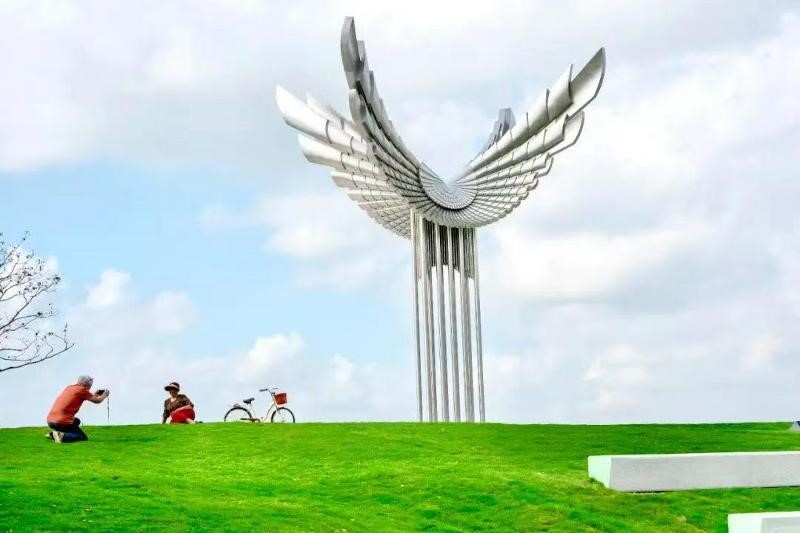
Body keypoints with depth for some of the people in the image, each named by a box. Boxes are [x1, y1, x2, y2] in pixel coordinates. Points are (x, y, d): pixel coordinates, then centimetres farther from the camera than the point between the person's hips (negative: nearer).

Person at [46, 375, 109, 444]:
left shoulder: (69, 388, 15)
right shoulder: (81, 389, -6)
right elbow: (97, 401, 1)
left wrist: (94, 395, 35)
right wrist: (104, 395, 22)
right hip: (62, 422, -9)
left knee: (76, 421, 34)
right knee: (84, 438, 5)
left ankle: (53, 434, 16)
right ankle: (62, 436, -19)